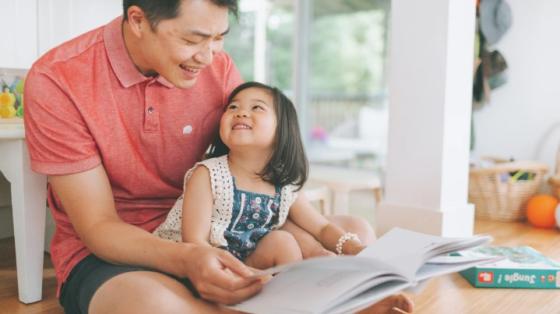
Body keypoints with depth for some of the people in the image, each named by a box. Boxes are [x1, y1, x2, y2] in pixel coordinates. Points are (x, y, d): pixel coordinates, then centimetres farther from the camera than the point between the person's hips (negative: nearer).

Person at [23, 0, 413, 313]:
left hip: (205, 237, 4)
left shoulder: (218, 67, -7)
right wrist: (185, 259, -37)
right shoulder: (56, 81, -17)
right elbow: (98, 227, -16)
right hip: (104, 252, -3)